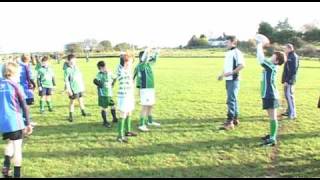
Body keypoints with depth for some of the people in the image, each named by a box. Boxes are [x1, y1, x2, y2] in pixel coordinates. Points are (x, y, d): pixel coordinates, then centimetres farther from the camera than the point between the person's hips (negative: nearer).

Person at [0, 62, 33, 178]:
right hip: (15, 121, -5)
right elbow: (24, 106, -5)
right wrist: (28, 123, 0)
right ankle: (17, 174, 7)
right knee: (17, 147, 4)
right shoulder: (14, 85, -4)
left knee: (10, 143, 25)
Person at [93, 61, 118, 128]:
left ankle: (114, 118, 32)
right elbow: (95, 81, -30)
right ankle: (105, 122, 14)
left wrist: (112, 84, 12)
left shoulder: (109, 73, 5)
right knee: (104, 108, 3)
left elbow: (114, 78, 23)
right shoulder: (100, 74, -14)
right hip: (103, 94, -6)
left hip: (110, 93, 6)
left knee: (113, 106, 13)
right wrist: (101, 86, -23)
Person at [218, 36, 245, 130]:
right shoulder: (228, 53, 15)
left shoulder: (237, 52, -11)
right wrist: (222, 75, 11)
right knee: (233, 99, 14)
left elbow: (242, 65, -19)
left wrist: (231, 73, -22)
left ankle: (230, 122, -9)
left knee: (231, 100, -10)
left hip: (234, 80, -9)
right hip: (228, 79, 9)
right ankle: (235, 119, 23)